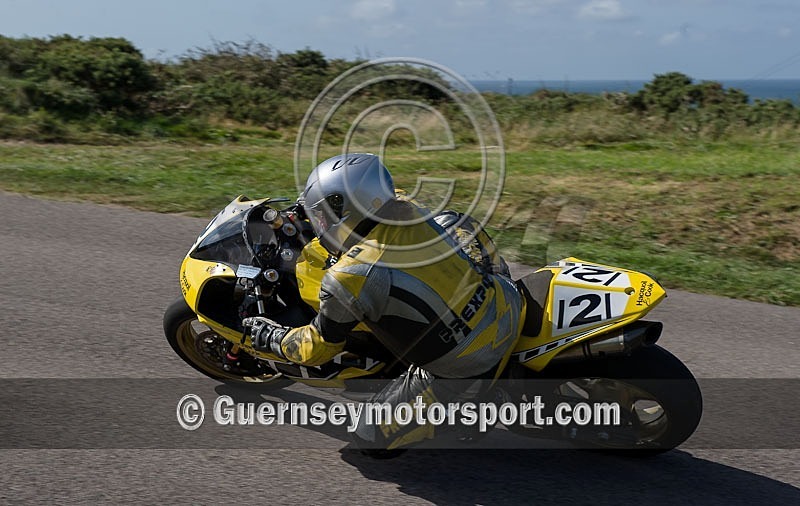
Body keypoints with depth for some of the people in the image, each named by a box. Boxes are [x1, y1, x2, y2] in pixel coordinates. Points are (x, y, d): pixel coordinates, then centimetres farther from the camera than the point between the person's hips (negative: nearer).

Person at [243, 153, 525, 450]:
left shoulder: (349, 280, -18)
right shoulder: (410, 210, -2)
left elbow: (319, 349, -1)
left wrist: (272, 338, 20)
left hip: (468, 372, -6)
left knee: (372, 436, 9)